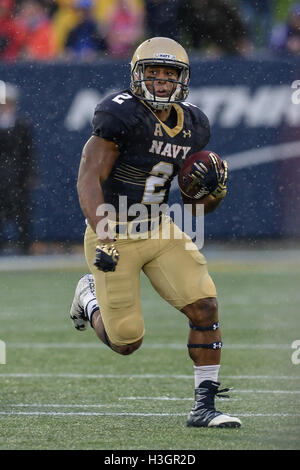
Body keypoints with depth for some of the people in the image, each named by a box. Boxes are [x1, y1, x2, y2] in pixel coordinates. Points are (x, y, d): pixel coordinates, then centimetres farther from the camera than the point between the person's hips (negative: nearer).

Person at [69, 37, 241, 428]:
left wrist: (215, 191, -11)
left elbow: (195, 200, 13)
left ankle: (204, 406, -2)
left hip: (159, 231, 6)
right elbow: (89, 179, -20)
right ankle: (90, 296, 34)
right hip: (114, 234, -6)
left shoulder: (194, 126, 4)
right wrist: (103, 239, -28)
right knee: (126, 342, 0)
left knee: (205, 306, -11)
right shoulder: (123, 114, -18)